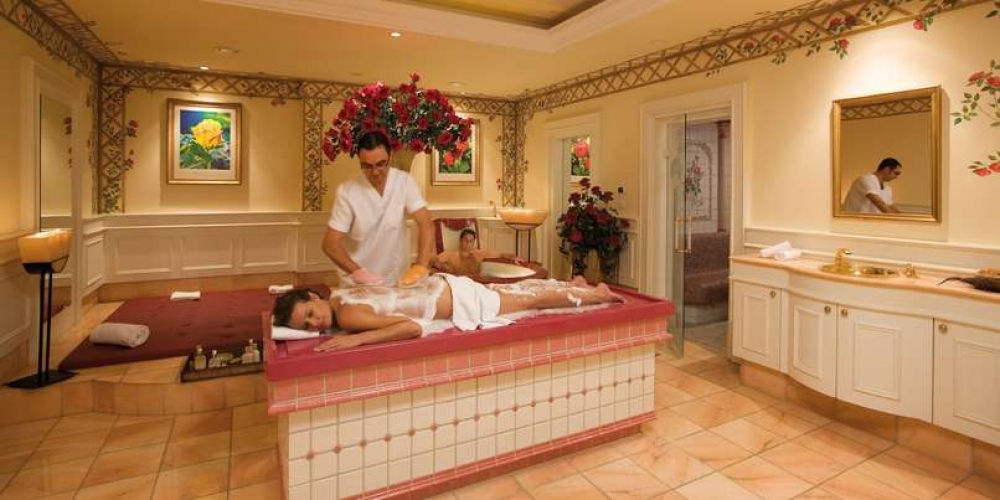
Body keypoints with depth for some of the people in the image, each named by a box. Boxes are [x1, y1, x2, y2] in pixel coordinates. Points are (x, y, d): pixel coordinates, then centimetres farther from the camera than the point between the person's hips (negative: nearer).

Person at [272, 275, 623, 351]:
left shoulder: (347, 315, -27)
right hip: (440, 285, 8)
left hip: (458, 299, -8)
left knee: (533, 298, 10)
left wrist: (356, 339, -39)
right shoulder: (340, 295, -2)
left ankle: (599, 293, 30)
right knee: (518, 291, 25)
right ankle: (574, 283, 47)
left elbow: (413, 326, -35)